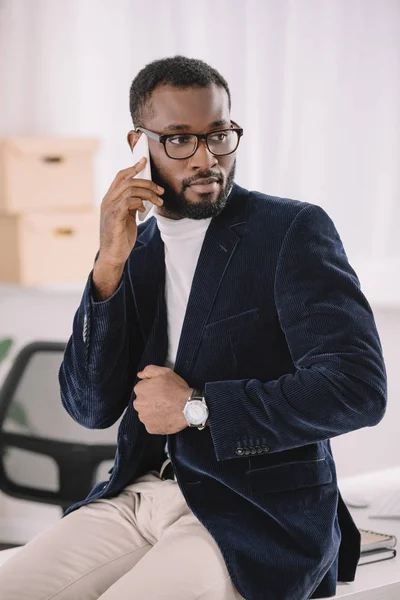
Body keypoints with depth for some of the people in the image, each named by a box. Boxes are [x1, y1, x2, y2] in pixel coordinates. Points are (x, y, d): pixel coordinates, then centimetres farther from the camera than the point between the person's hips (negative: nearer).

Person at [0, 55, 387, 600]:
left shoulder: (293, 230, -6)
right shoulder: (134, 252, 11)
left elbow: (358, 387, -17)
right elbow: (90, 409, 5)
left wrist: (197, 407, -13)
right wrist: (110, 268, -8)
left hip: (257, 519, -5)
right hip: (135, 496, 5)